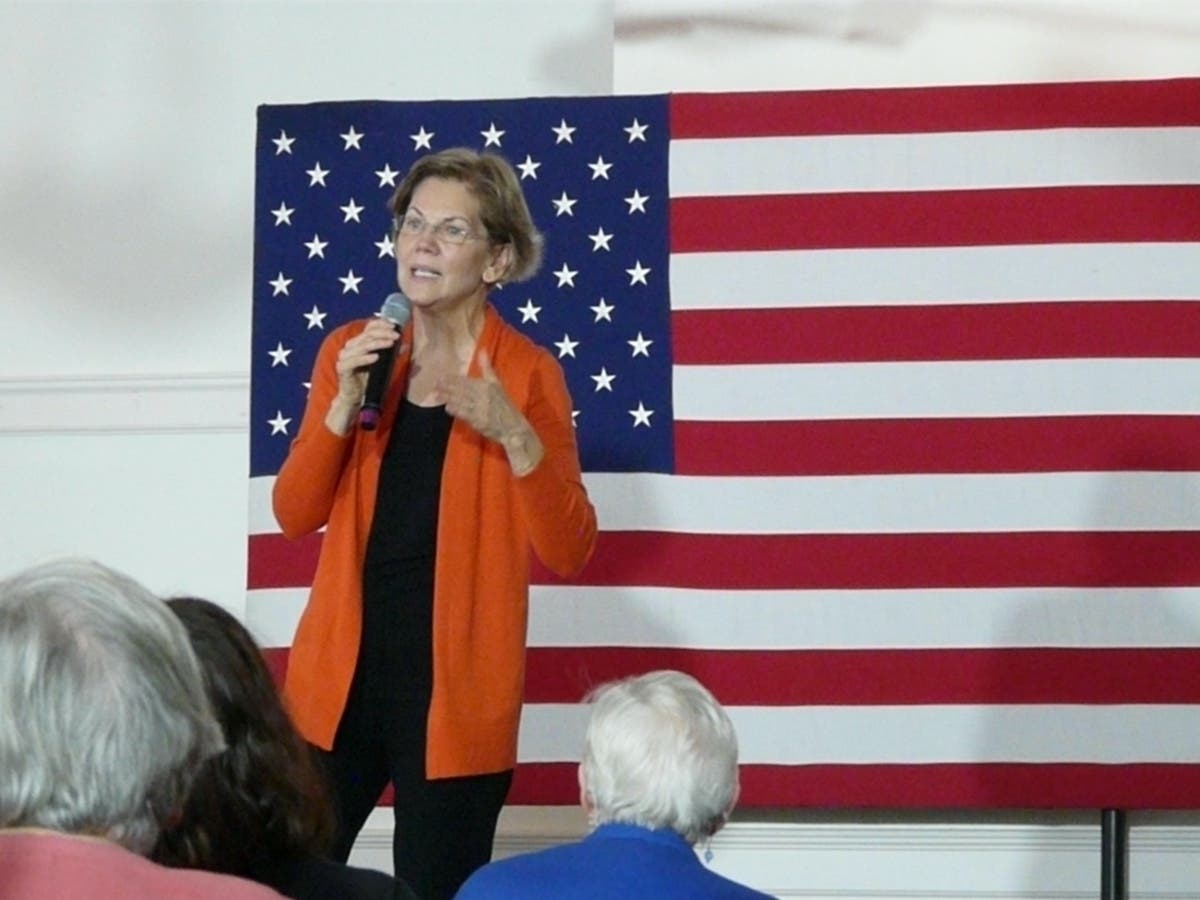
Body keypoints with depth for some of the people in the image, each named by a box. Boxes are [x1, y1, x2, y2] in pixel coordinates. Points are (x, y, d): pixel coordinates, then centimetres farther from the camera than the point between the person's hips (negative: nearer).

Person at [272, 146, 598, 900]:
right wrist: (345, 405, -11)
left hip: (457, 688, -3)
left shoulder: (528, 373, -5)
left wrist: (514, 436, -22)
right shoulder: (353, 351, 6)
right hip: (341, 674, 3)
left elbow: (568, 554, -9)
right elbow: (295, 516, 2)